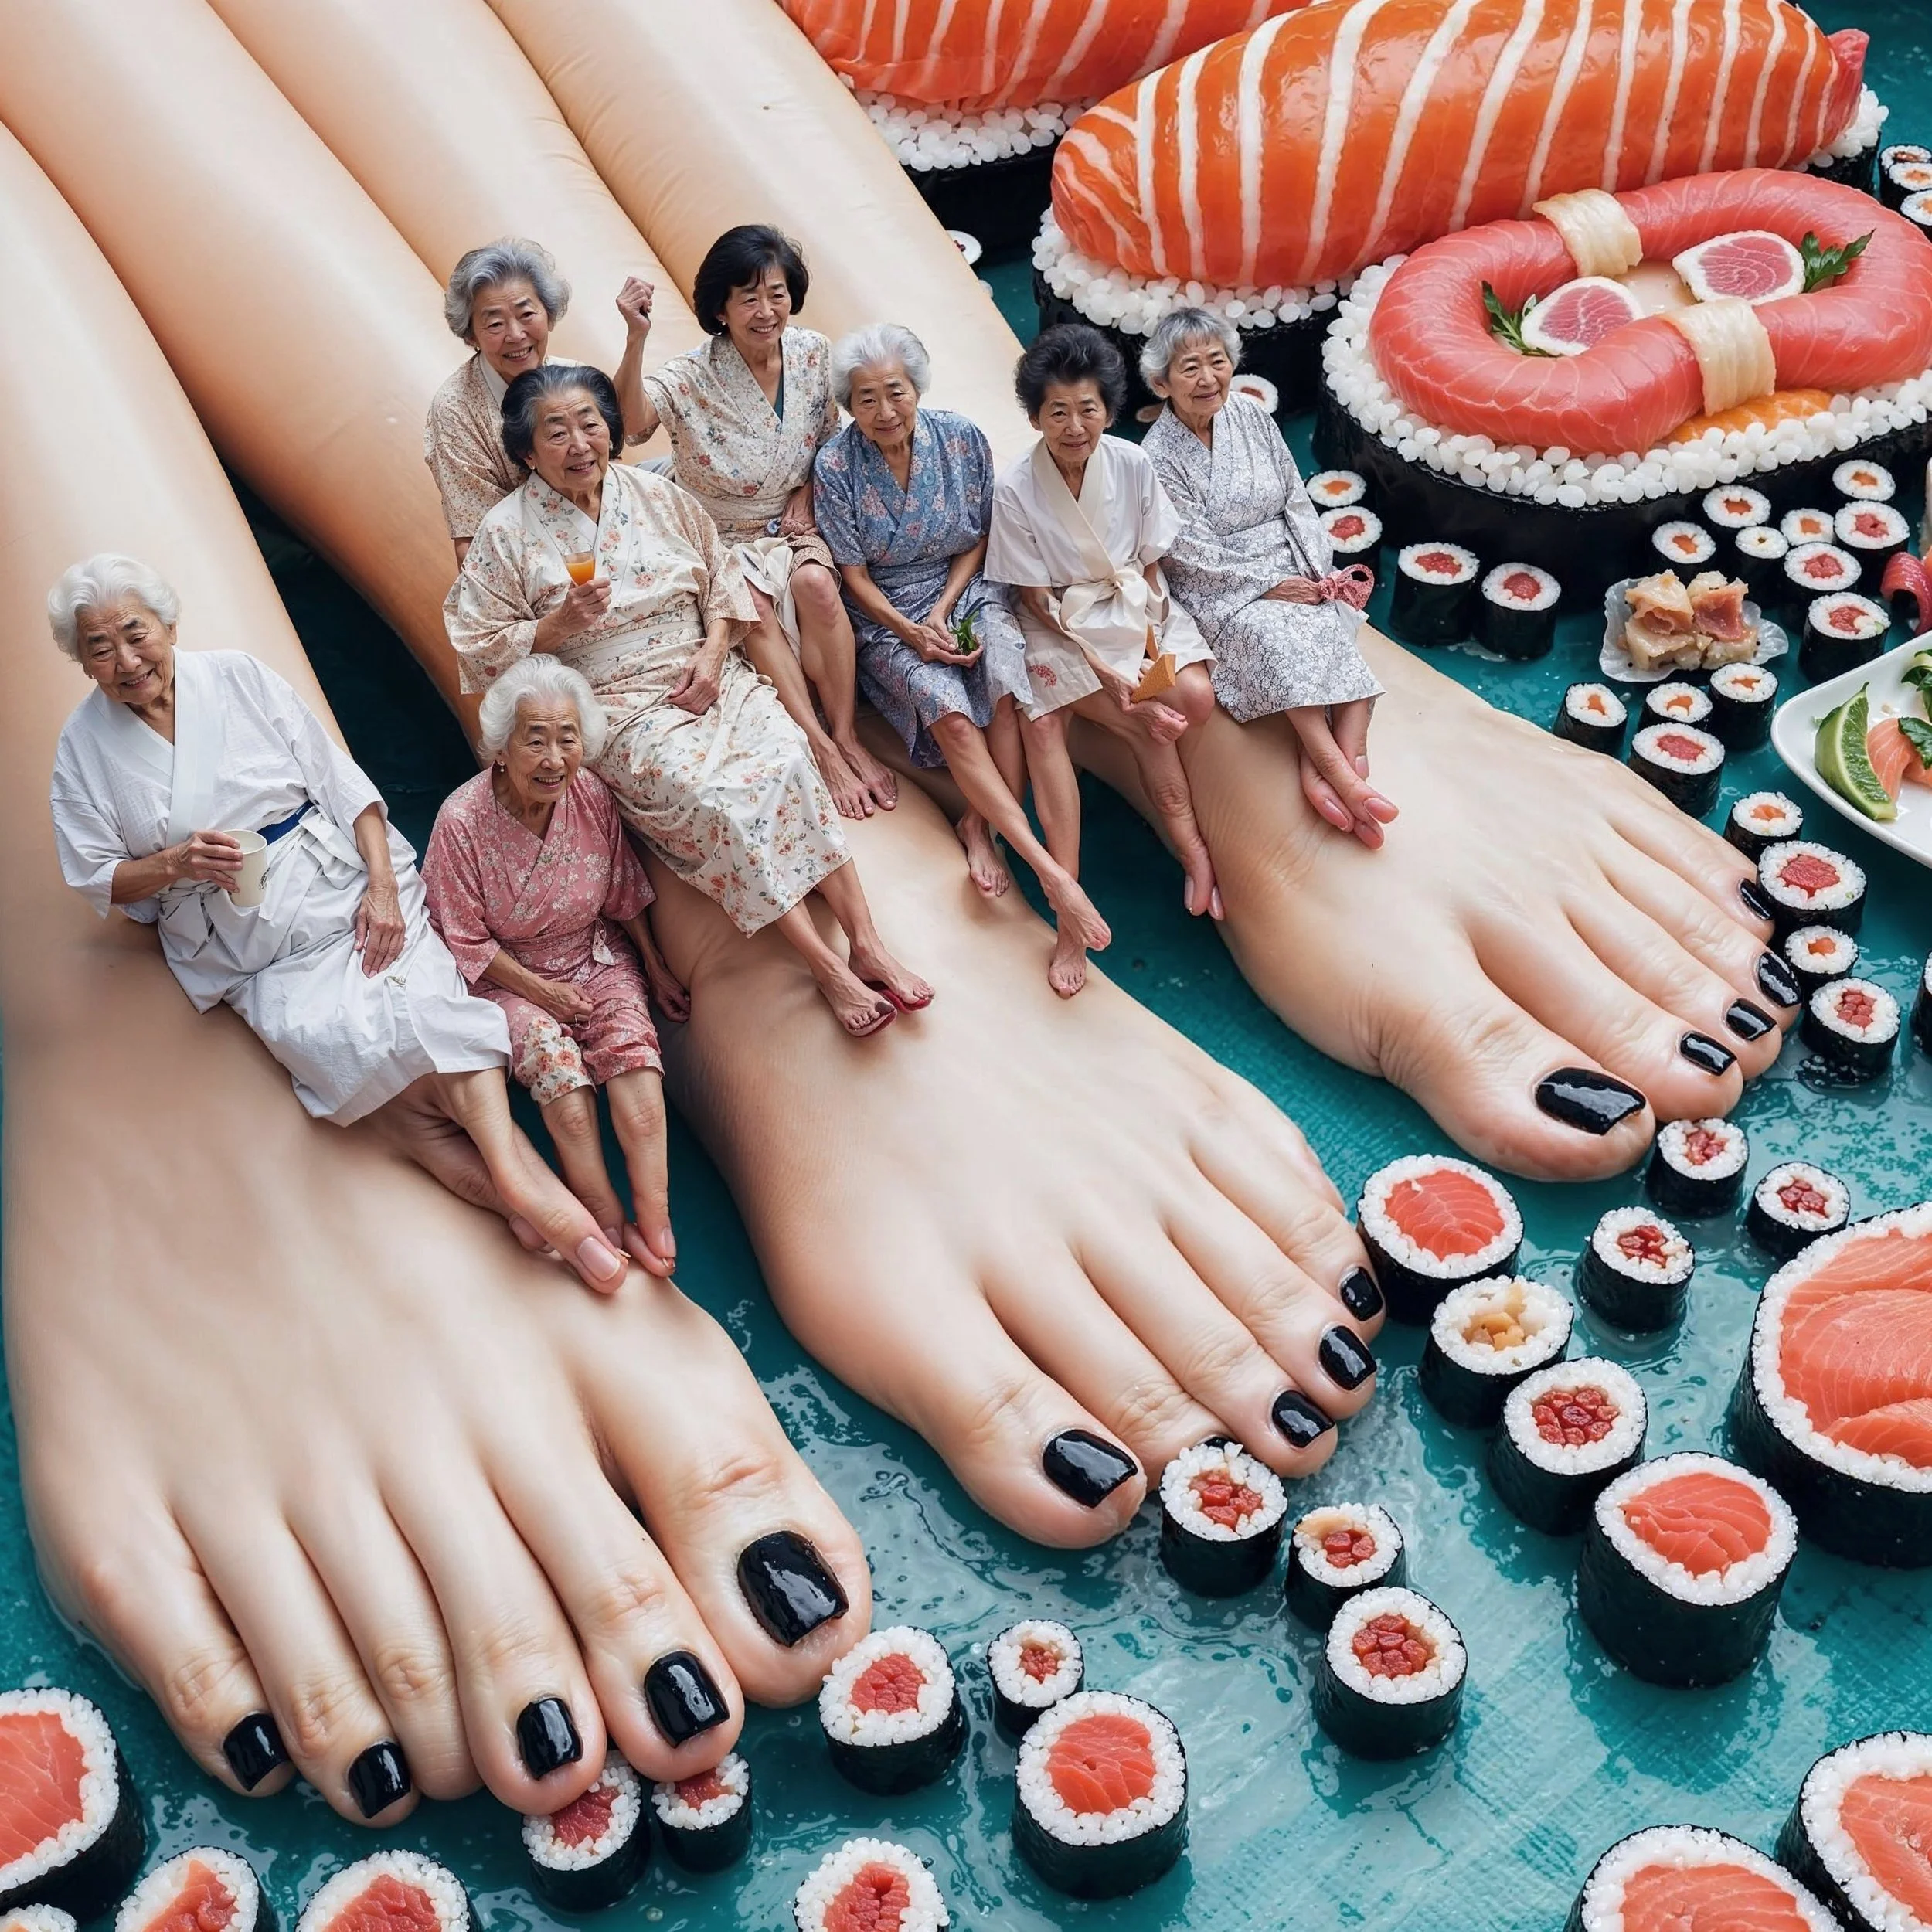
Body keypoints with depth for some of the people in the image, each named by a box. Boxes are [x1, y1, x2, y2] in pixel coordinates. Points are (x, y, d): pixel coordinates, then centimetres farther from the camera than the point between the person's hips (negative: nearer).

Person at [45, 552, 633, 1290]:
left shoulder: (239, 677, 4)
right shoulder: (84, 743, 6)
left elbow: (344, 783, 3)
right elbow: (93, 877, 6)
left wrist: (382, 886, -10)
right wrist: (175, 863, -14)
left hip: (342, 885, 1)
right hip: (249, 947, 0)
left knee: (419, 1000, -28)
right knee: (334, 1038, -27)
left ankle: (520, 1180, -41)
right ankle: (517, 1175, -32)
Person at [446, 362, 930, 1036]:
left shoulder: (659, 497, 9)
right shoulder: (507, 535, -2)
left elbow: (723, 582, 13)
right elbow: (482, 652, -3)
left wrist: (713, 652, -5)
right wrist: (560, 623, -17)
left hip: (706, 675, 4)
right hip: (620, 708, -3)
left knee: (787, 758, -26)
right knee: (709, 794, -30)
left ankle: (867, 942, -26)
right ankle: (826, 968, -26)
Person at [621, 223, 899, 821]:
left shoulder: (814, 355, -3)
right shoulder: (692, 378, -17)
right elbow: (633, 421, -39)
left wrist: (809, 493, -4)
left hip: (794, 527, 3)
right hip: (723, 541, -3)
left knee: (816, 583, -30)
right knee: (754, 608, -32)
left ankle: (847, 737, -18)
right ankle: (823, 751, -25)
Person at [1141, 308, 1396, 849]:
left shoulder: (1251, 417, 4)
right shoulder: (1159, 456, -11)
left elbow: (1297, 504, 8)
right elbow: (1194, 555, -13)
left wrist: (1322, 571, -5)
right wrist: (1269, 584, -17)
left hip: (1293, 568, 6)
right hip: (1219, 587, -5)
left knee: (1337, 625, -25)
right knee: (1274, 636, -34)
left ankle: (1321, 769, -32)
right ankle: (1342, 775, -38)